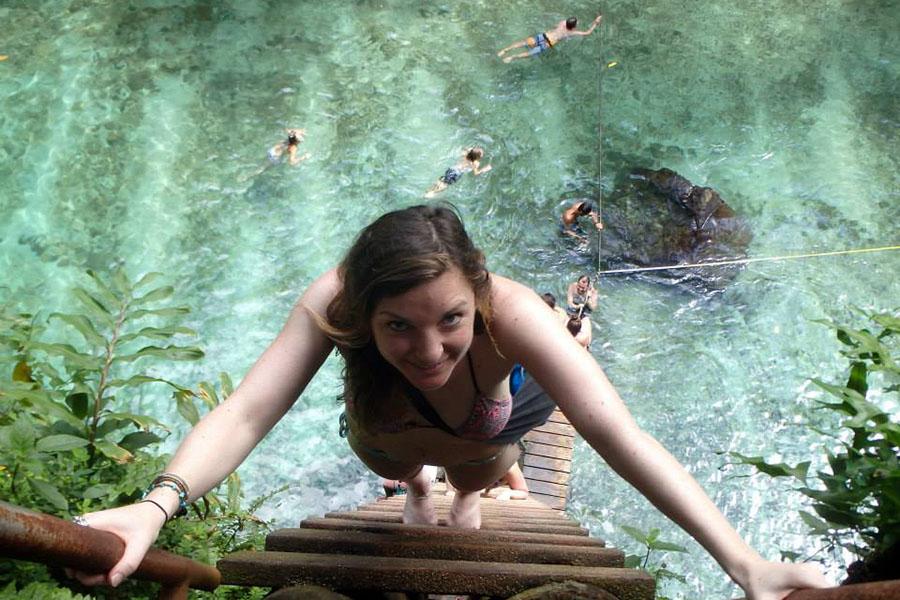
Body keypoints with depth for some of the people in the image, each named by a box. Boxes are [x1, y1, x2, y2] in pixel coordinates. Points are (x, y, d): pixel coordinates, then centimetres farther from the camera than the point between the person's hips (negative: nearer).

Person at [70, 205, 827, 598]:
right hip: (390, 406, 1)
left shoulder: (510, 313, -46)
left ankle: (469, 494, 30)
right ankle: (415, 481, 31)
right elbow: (246, 413, -49)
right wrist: (157, 506, -68)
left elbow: (617, 432, -52)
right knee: (386, 456, -10)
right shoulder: (333, 304, -42)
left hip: (497, 401, -1)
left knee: (477, 468, -11)